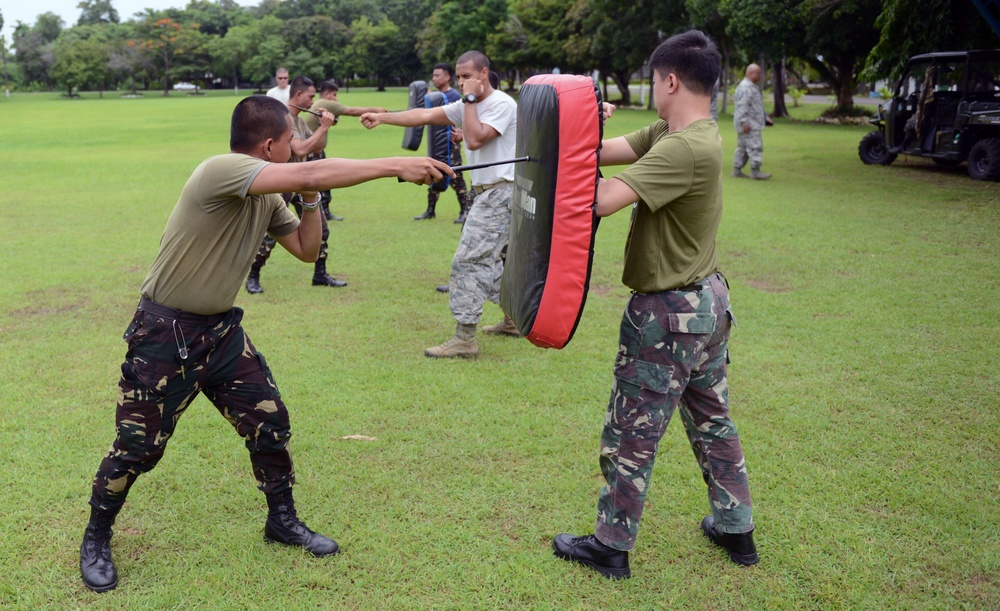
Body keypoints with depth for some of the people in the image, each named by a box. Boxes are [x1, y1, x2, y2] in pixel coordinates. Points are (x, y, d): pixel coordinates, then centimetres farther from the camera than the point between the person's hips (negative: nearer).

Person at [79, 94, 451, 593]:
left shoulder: (267, 196, 2)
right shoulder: (219, 171, -24)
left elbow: (306, 249, 11)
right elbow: (309, 174, -36)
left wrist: (311, 199, -5)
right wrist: (396, 165, -35)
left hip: (221, 329, 8)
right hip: (164, 333, -7)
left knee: (270, 423, 6)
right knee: (138, 446, 2)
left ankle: (283, 521, 27)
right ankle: (96, 539, 27)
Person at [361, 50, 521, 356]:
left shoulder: (501, 104, -13)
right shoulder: (468, 106, 13)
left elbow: (475, 140, -24)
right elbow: (424, 115, 9)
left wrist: (470, 99, -15)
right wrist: (383, 117, 1)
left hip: (500, 191, -10)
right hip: (486, 191, 10)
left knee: (470, 260, -12)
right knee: (488, 259, 17)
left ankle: (464, 339, -10)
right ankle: (514, 319, 29)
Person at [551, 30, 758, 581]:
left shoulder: (683, 149, -25)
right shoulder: (683, 132, 4)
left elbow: (604, 200, -32)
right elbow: (609, 150, 1)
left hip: (670, 312, -10)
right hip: (708, 299, 10)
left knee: (630, 436, 5)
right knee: (712, 418, 22)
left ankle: (610, 547, 22)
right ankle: (735, 529, 36)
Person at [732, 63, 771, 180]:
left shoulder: (752, 86, 19)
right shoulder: (744, 87, -15)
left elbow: (757, 105, 28)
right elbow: (741, 106, -22)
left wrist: (764, 117, 24)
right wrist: (745, 122, -25)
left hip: (753, 123, 11)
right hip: (748, 124, -11)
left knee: (742, 147, 11)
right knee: (755, 146, -12)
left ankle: (737, 170, 14)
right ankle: (755, 171, -11)